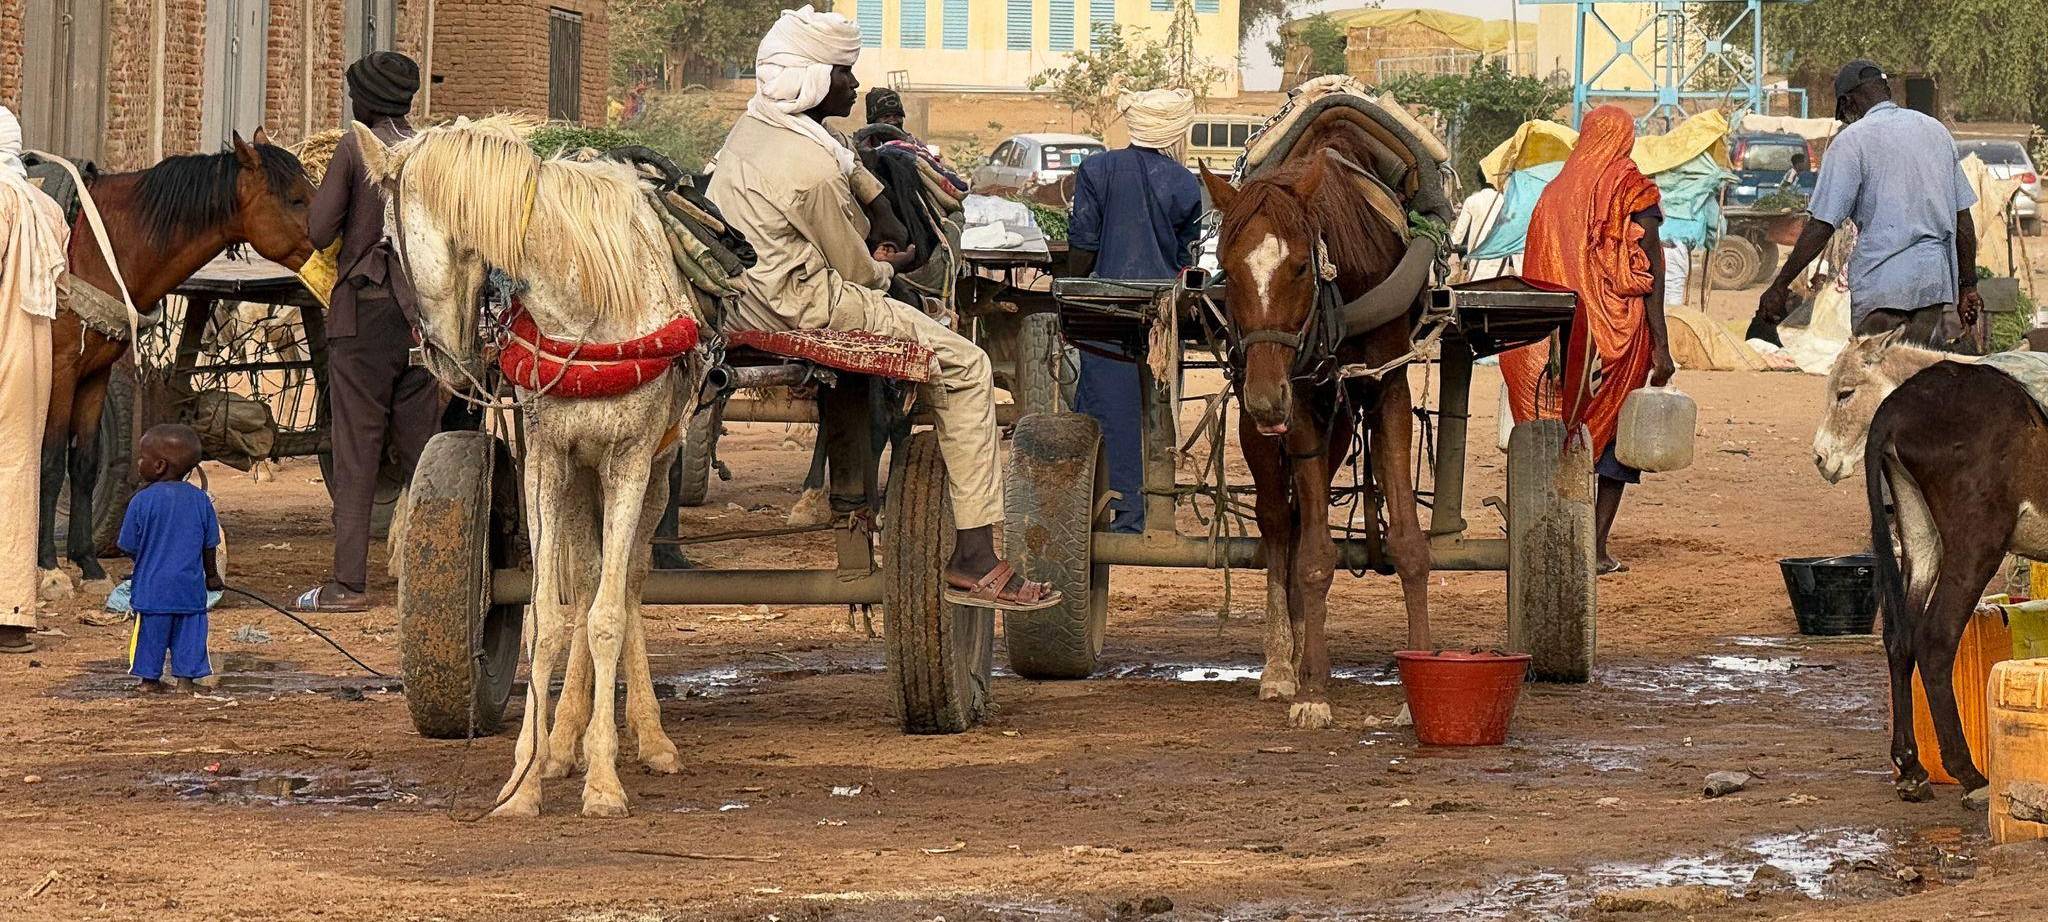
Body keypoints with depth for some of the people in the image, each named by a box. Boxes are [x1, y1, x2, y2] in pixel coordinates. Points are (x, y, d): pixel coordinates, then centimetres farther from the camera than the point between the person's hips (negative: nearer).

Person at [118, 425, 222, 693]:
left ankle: (149, 678, 15)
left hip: (152, 587, -2)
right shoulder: (199, 500, -2)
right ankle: (186, 678, 8)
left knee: (151, 631, 10)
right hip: (190, 588, 2)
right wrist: (212, 575, 20)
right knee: (189, 632, 10)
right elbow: (209, 545, 6)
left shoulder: (142, 501, -12)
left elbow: (129, 547, -6)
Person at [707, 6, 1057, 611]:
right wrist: (886, 267, 11)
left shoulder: (750, 128, 6)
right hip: (802, 308, -10)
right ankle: (972, 560, -12)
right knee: (966, 367, -7)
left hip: (741, 302, 10)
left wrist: (871, 258, 13)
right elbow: (854, 267, -10)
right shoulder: (812, 167, -23)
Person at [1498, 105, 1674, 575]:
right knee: (1615, 433, 3)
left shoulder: (1555, 192, 8)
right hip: (1618, 333, -4)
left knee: (1567, 431, 11)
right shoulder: (1633, 192, -4)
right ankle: (1596, 546, -3)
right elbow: (1649, 273, -9)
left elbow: (1536, 270, 8)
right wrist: (1660, 345, -8)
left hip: (1561, 330, 4)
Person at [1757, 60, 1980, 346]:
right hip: (1936, 281, 5)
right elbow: (1962, 218, 15)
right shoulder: (1937, 131, 13)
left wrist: (1779, 287, -3)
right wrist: (1968, 286, 22)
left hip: (1882, 280, -5)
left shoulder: (1853, 140, -5)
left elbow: (1821, 226, -9)